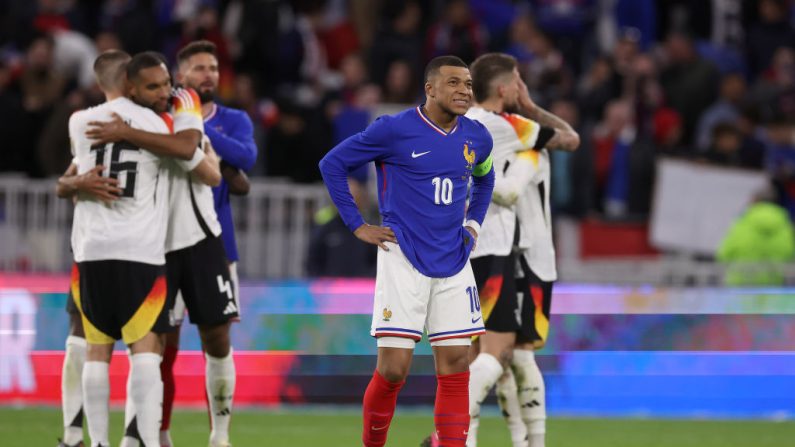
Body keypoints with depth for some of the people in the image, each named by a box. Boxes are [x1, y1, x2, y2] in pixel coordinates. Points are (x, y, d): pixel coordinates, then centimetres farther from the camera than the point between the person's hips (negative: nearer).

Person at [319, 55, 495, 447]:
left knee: (455, 366, 0)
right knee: (393, 369, -7)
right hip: (404, 262, -5)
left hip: (453, 264, 5)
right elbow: (332, 164, 0)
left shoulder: (477, 138, 6)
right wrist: (358, 227, -3)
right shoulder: (394, 130, -9)